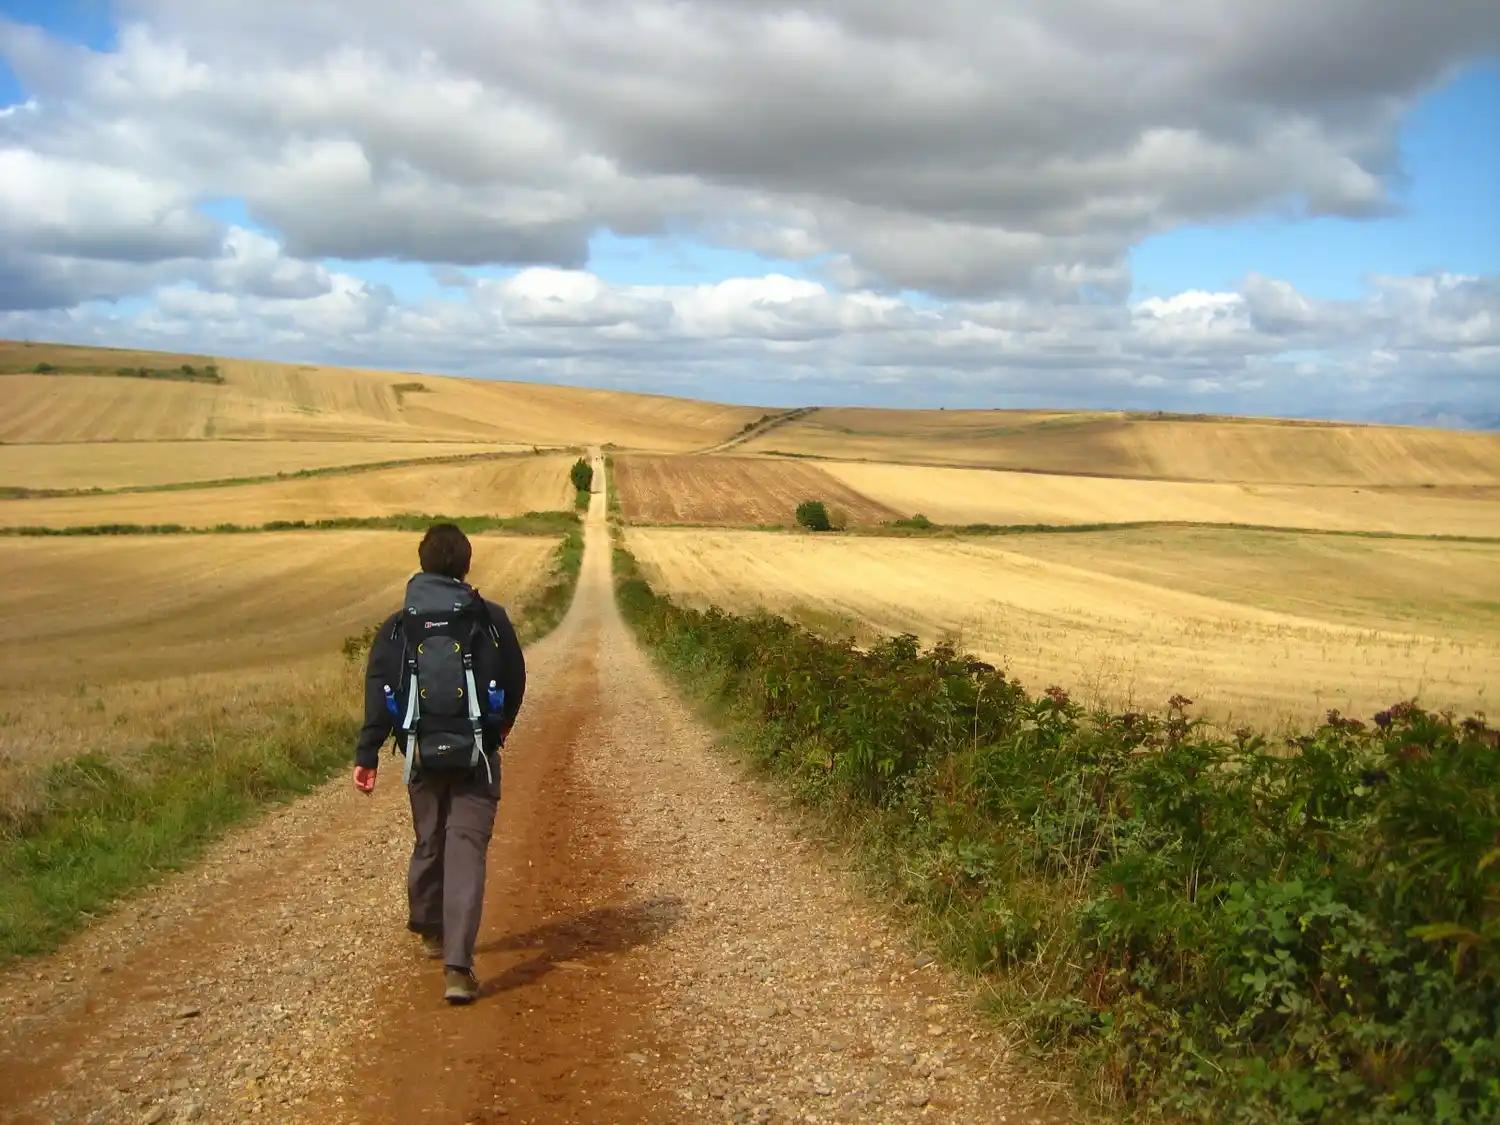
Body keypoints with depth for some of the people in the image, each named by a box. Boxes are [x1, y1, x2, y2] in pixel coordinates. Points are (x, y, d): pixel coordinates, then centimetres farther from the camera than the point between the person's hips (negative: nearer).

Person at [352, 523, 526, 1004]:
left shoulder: (397, 628, 1)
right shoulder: (491, 620, -2)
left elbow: (377, 694, -4)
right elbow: (516, 680, 6)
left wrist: (366, 756, -3)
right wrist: (501, 726, 25)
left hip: (423, 755, 2)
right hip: (476, 756, -2)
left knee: (429, 842, 21)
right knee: (466, 849, -5)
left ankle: (430, 931, 42)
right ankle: (457, 964, -15)